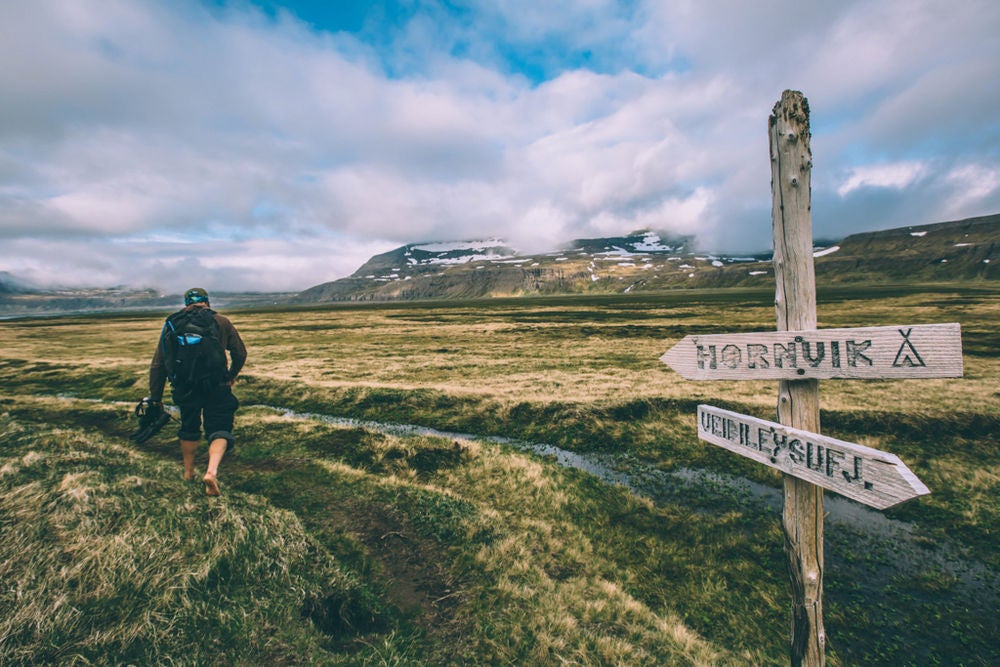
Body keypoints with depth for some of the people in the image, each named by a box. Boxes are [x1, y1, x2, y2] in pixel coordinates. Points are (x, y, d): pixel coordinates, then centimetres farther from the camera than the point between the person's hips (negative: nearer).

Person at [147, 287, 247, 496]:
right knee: (219, 429, 3)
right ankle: (212, 471, -20)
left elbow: (157, 365, 9)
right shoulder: (221, 322, 7)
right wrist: (232, 375, 25)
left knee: (189, 429, 23)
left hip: (184, 387, 3)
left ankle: (188, 472, 36)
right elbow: (240, 354, 8)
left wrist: (156, 397, 14)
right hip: (216, 385, -2)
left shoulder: (172, 325, 11)